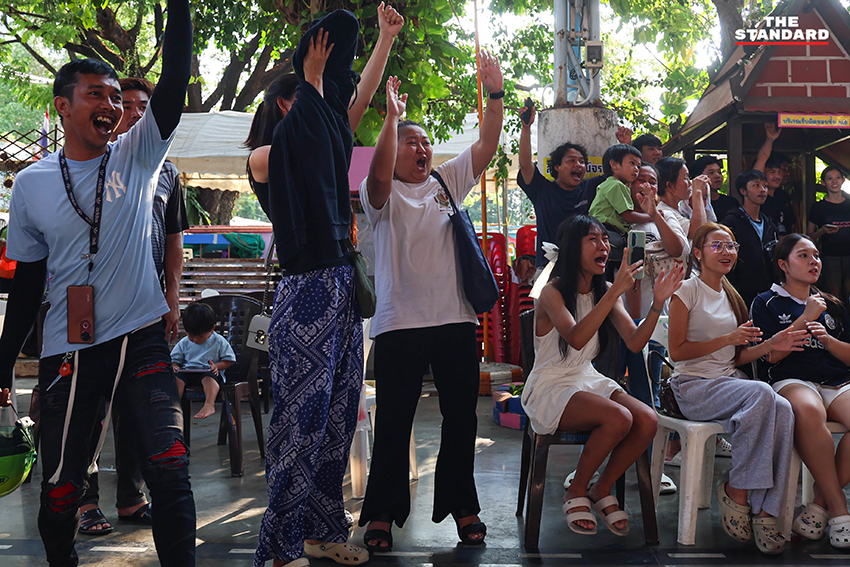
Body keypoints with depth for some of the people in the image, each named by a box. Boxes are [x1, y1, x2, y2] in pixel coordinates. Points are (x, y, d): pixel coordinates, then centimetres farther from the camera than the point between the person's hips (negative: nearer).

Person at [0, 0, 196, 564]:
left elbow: (174, 80, -9)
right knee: (61, 487, 7)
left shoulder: (137, 156, 4)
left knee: (170, 471, -10)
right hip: (68, 351, 1)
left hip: (142, 340, -1)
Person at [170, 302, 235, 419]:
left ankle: (209, 405, -57)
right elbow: (175, 359, 20)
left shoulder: (219, 342, 4)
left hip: (209, 372, -3)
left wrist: (217, 366, -13)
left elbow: (229, 360, 6)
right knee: (176, 377, -30)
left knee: (208, 378, -39)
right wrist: (175, 367, -5)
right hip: (187, 372, 3)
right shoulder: (184, 343, 13)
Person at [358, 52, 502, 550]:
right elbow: (378, 178, -21)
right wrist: (392, 118, -25)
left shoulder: (448, 182, 15)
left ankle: (462, 506, 22)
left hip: (456, 321, 4)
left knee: (461, 417, 9)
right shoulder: (385, 194, 3)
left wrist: (495, 94, -3)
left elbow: (486, 146, 7)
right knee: (394, 422, 1)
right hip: (400, 323, -4)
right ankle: (382, 514, 12)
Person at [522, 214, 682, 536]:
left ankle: (602, 491, 3)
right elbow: (576, 338, -32)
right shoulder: (553, 292, -13)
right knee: (619, 418, -30)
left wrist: (657, 304, -18)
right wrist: (614, 293, -36)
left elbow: (634, 342, -3)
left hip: (588, 381, 7)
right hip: (550, 388, -6)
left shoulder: (605, 291, 7)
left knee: (648, 420, -19)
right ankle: (576, 492, -6)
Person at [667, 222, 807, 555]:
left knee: (782, 410, -27)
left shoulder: (731, 296, 20)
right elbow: (677, 351, -9)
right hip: (693, 386, -6)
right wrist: (728, 338, -15)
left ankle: (764, 512, -26)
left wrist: (769, 345, 2)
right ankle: (736, 491, -22)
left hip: (730, 381, 6)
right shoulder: (687, 291, -1)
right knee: (761, 393, -34)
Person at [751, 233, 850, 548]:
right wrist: (805, 319, -3)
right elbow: (772, 354, 1)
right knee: (808, 412, -42)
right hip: (792, 381, -3)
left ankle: (822, 502, -22)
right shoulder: (767, 302, 14)